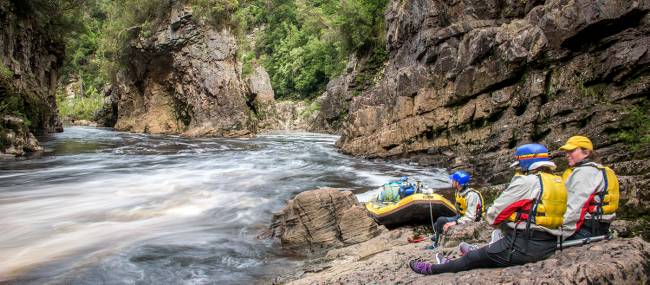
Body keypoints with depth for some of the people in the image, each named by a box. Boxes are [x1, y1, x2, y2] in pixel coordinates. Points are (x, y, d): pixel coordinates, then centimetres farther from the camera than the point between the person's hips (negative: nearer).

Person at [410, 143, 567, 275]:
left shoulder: (527, 181, -14)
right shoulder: (559, 183, 11)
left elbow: (493, 213, -10)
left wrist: (502, 224, 11)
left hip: (522, 245, -8)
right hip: (548, 246, 8)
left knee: (471, 259, 8)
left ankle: (431, 269, 22)